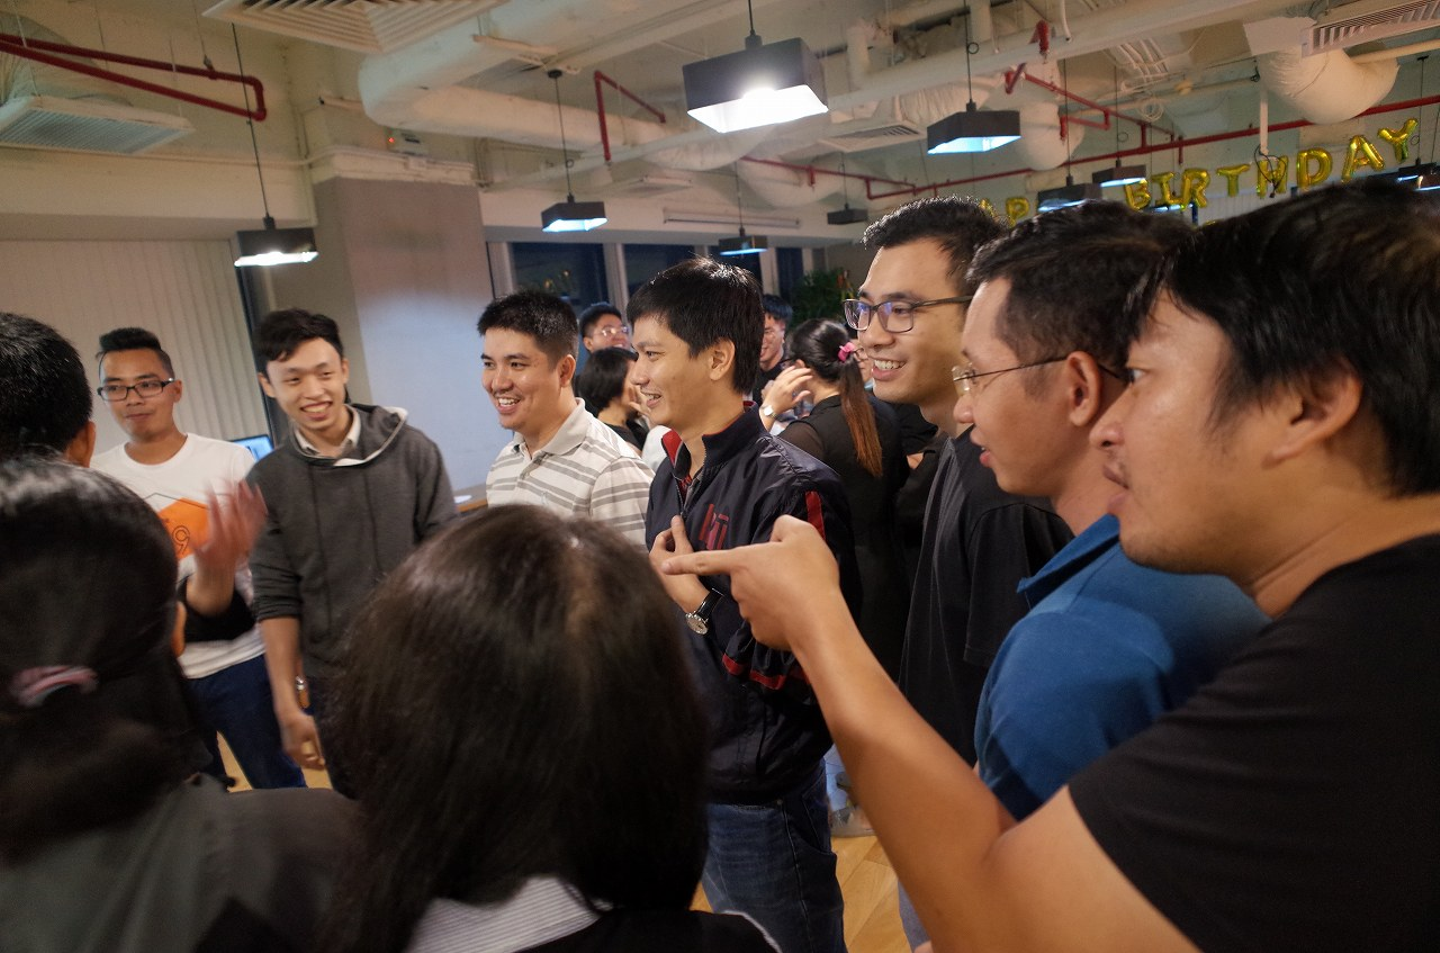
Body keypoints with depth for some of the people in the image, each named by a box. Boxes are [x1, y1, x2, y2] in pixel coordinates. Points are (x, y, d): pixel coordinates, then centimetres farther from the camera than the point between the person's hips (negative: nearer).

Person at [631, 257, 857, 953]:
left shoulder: (792, 488, -24)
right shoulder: (671, 477, 3)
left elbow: (811, 671, -26)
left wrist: (697, 598, -22)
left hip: (761, 802, -8)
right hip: (688, 779, 8)